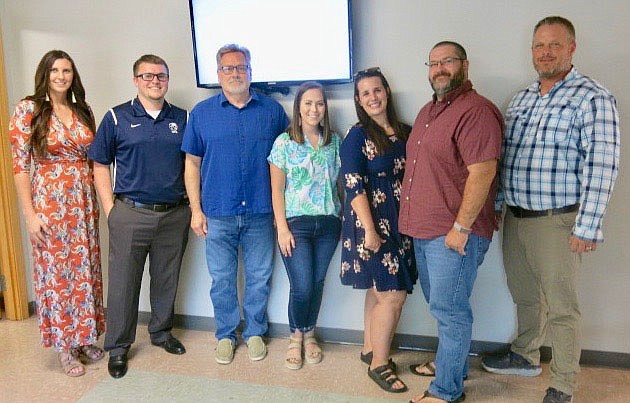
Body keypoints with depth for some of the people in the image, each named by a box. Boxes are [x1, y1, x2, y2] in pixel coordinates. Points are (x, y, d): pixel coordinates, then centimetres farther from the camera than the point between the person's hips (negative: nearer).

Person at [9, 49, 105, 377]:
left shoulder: (83, 111, 9)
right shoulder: (29, 109, -5)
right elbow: (20, 165, -8)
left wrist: (95, 201, 7)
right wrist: (30, 214, -12)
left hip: (84, 202, 5)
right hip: (49, 202, -4)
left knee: (85, 270, 11)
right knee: (55, 273, 4)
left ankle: (84, 337, 27)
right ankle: (64, 346, 19)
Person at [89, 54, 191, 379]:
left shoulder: (182, 119, 8)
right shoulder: (117, 118, 1)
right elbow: (100, 165, 3)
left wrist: (192, 205, 5)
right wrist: (110, 209, -5)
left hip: (175, 215, 3)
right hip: (131, 214, -2)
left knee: (167, 279, 14)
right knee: (123, 281, 3)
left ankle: (161, 332, 34)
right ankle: (118, 347, 19)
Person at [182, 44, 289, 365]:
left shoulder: (272, 110, 4)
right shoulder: (202, 113, 4)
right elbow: (192, 163, 6)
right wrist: (196, 209, 0)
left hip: (260, 214, 0)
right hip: (218, 214, 0)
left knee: (259, 277, 10)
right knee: (222, 279, 10)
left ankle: (255, 332, 30)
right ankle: (225, 335, 28)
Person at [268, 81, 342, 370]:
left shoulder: (334, 141, 8)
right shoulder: (284, 142, -2)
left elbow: (340, 182, 12)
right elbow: (277, 189, -3)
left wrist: (344, 217, 5)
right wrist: (282, 228, -9)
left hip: (328, 224, 3)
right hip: (296, 223, -3)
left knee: (317, 283, 9)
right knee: (302, 287, -4)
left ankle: (309, 334, 31)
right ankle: (296, 336, 23)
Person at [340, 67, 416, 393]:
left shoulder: (405, 133, 9)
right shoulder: (357, 136, -8)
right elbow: (354, 186, -13)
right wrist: (370, 230, -18)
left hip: (400, 224, 6)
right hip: (372, 223, -6)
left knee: (379, 290, 15)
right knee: (393, 295, -6)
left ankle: (370, 349, 31)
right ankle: (379, 364, 11)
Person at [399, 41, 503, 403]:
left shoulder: (476, 111, -14)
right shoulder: (428, 111, 16)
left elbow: (483, 172, -22)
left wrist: (461, 227, -21)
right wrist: (413, 221, 18)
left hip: (455, 233, -9)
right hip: (423, 229, 9)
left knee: (449, 309, 0)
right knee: (440, 303, 21)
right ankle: (453, 361, 39)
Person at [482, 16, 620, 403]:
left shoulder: (593, 98, -9)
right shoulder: (521, 99, 12)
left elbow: (601, 166, -16)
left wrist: (587, 227, -20)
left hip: (557, 221, -6)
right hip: (515, 217, 7)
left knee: (560, 306, 4)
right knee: (524, 295, 21)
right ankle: (526, 357, 41)